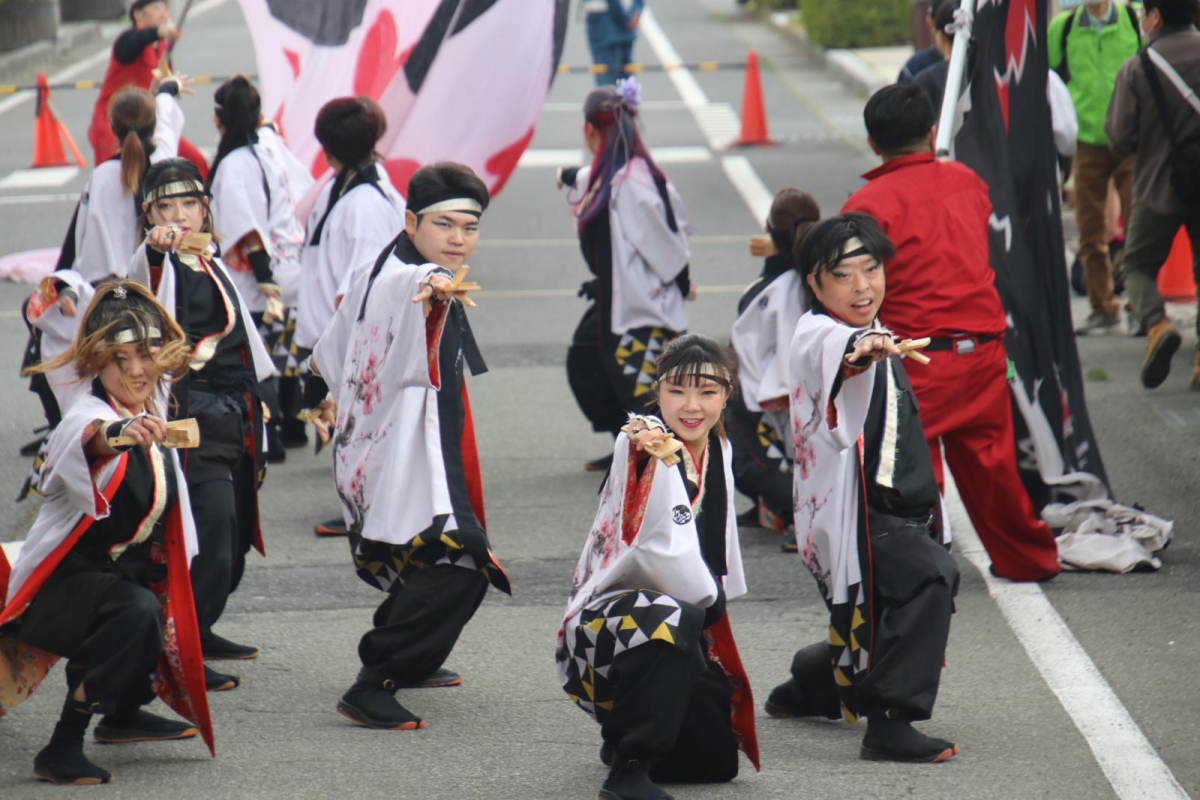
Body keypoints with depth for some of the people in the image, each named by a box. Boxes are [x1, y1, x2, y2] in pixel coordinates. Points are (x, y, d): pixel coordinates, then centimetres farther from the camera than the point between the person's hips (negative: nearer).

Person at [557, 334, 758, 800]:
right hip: (604, 618, -8)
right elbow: (667, 548, -29)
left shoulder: (717, 449, 8)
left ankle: (623, 732, 36)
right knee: (672, 620, -40)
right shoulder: (645, 443, -17)